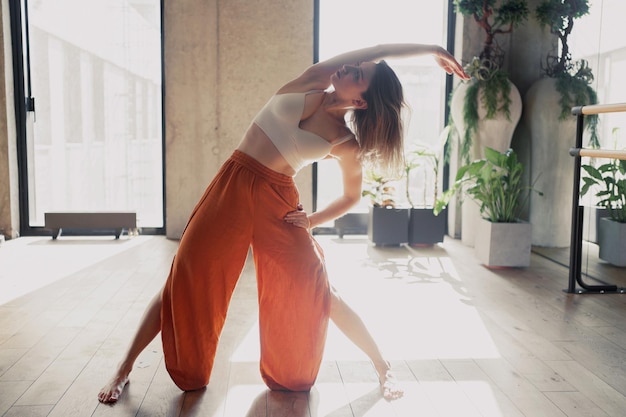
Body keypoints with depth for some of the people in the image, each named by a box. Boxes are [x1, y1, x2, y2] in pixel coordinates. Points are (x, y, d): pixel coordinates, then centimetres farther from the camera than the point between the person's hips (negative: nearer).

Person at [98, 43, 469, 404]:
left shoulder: (346, 143, -4)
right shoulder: (313, 82, 0)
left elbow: (352, 196, 9)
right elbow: (378, 52, -5)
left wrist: (314, 221, -2)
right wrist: (430, 49, 3)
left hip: (278, 203, -2)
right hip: (232, 185, 2)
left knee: (316, 292, -2)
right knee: (186, 282, 2)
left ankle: (382, 366, 18)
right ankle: (125, 369, 17)